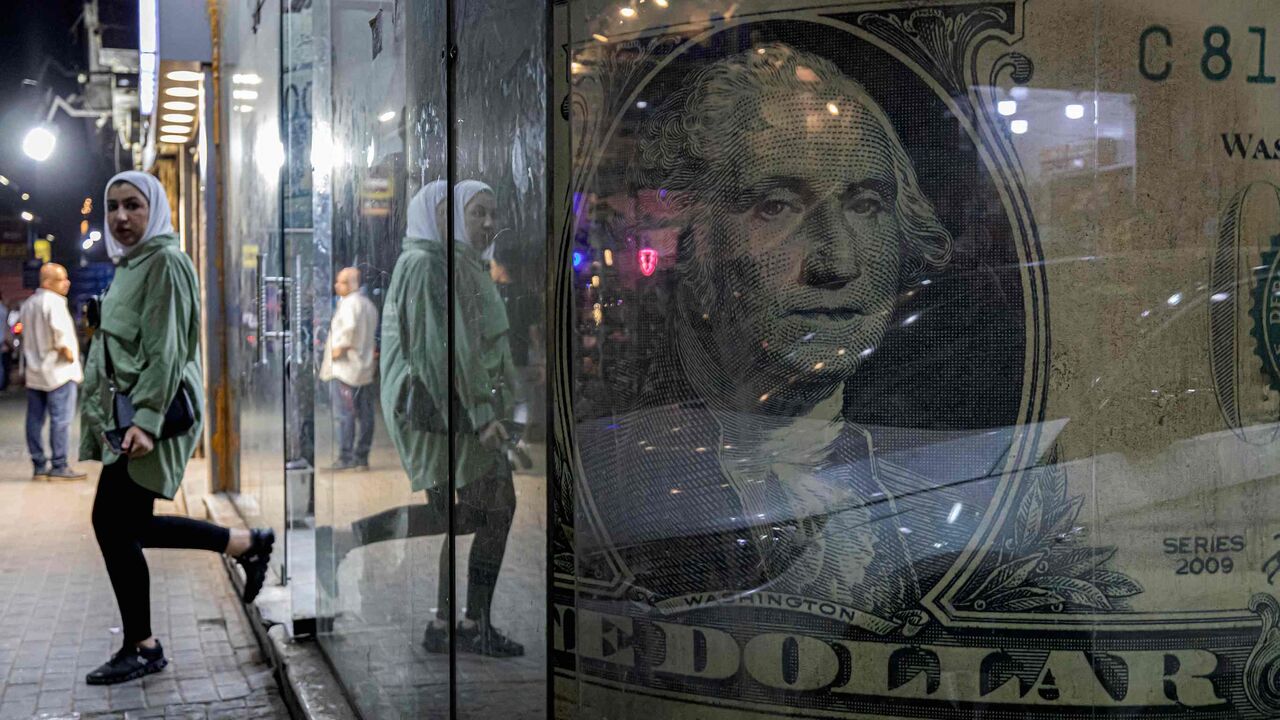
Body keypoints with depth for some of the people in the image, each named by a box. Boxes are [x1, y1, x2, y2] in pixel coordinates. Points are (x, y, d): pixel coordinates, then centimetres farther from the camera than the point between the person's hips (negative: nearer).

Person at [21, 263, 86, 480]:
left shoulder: (28, 303, 15)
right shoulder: (54, 300, -12)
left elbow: (27, 335, 15)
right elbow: (58, 329, -25)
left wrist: (30, 357, 17)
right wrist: (67, 352, -13)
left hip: (34, 371, 9)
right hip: (58, 371, -8)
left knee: (35, 419, 6)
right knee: (60, 419, -5)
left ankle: (39, 466, 10)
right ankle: (59, 466, -6)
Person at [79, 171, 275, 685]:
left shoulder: (165, 261, -10)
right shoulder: (130, 265, 17)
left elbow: (165, 349, -18)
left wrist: (146, 420, -24)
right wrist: (107, 417, 20)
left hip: (152, 413, -9)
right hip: (124, 412, 9)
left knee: (114, 522, -7)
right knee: (125, 524, 9)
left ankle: (141, 648, 6)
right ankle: (248, 544, 18)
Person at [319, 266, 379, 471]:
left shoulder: (349, 303, -11)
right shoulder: (369, 304, 17)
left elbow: (350, 328, -26)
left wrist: (339, 348, -15)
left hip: (346, 366, -9)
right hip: (365, 368, 9)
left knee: (345, 413, -6)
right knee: (365, 414, 7)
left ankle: (346, 457, -6)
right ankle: (362, 457, 11)